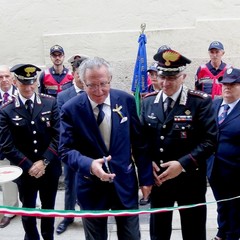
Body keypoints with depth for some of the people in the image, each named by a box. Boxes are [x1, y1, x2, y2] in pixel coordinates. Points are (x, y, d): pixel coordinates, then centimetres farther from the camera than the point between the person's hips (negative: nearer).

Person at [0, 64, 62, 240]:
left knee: (48, 208, 19)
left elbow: (58, 136, -8)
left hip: (50, 169, 1)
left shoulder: (51, 103, -5)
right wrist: (29, 166, -15)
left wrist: (44, 161, -15)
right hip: (25, 171, -1)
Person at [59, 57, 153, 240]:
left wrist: (146, 177, 3)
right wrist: (89, 165, -30)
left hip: (125, 183, 2)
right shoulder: (71, 109, -11)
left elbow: (139, 143, 1)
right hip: (92, 187, -1)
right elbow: (66, 150, -10)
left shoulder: (126, 100, -5)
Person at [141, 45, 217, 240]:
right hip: (157, 179, 3)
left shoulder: (201, 102, -10)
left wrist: (183, 164, -21)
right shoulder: (148, 102, 3)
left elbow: (209, 140, -14)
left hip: (190, 181, -3)